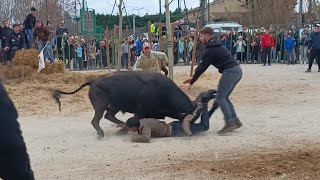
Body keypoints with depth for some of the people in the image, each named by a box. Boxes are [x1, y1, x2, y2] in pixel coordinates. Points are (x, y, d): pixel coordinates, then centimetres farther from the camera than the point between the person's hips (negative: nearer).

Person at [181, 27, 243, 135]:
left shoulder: (210, 50, -7)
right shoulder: (217, 45, 24)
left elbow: (202, 67, -6)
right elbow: (202, 66, 25)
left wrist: (191, 83, 0)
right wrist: (192, 78, 25)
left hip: (230, 71, -10)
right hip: (237, 70, 10)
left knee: (220, 97, -7)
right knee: (224, 97, 16)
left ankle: (229, 122, -16)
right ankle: (235, 120, 12)